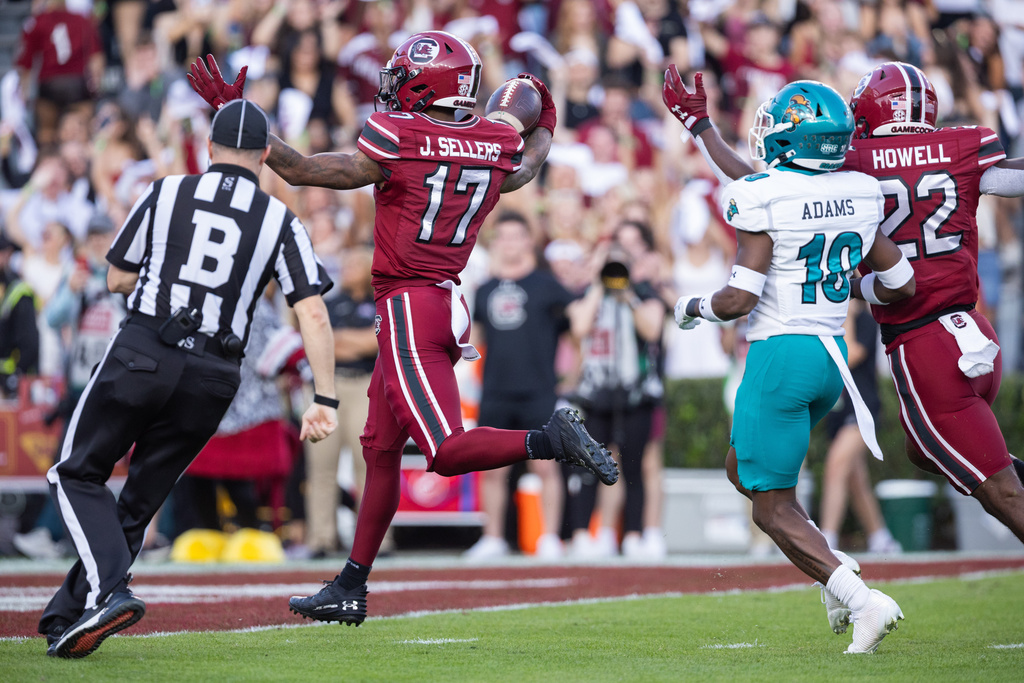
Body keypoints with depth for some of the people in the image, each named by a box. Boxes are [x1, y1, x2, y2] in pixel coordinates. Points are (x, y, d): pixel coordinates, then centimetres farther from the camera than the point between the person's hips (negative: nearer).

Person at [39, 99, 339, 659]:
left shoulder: (166, 193, 7)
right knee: (138, 502, 13)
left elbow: (117, 279, 14)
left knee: (77, 475, 8)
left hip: (141, 354, -2)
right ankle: (67, 622, 11)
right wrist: (324, 399, -3)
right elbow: (314, 315, -3)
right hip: (213, 379, 2)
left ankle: (107, 590, -15)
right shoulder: (280, 222, 7)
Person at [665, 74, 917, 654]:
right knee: (745, 467, 26)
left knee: (773, 508, 2)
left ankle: (861, 600, -14)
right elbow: (902, 285, 11)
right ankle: (834, 571, 12)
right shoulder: (862, 195, 4)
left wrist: (694, 308, 3)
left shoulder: (763, 199, -15)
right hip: (833, 353, 7)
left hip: (781, 355, -7)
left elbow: (739, 298, -18)